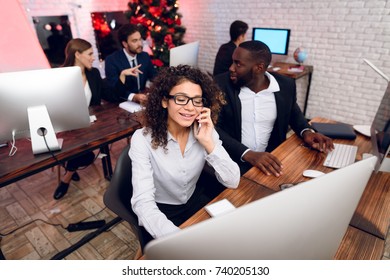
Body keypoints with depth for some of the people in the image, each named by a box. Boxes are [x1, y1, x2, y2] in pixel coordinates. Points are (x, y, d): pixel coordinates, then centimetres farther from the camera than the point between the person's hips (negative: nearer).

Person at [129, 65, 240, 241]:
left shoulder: (205, 131, -9)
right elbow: (143, 202, -29)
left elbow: (232, 182, -13)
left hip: (195, 202, 4)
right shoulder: (143, 139, -21)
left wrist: (208, 143, -26)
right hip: (160, 213, -3)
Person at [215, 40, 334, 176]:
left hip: (270, 159, 4)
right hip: (232, 160, -3)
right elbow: (214, 127, -15)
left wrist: (306, 131, -4)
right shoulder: (221, 84, -10)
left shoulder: (285, 85, -2)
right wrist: (248, 154, -27)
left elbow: (294, 113, 17)